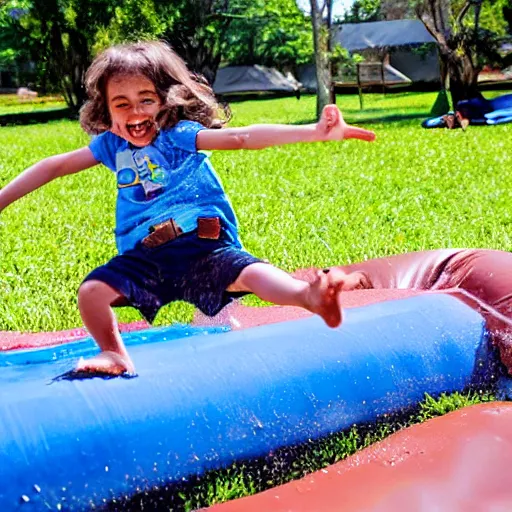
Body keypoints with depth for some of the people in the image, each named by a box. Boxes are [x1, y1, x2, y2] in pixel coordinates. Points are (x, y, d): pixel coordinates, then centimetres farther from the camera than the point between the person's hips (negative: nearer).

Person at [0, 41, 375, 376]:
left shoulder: (178, 135, -5)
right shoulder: (112, 145, 9)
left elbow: (241, 138, -19)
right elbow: (53, 167, 18)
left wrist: (315, 132, -32)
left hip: (204, 248, -4)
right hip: (144, 259, 5)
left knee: (250, 274, -30)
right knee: (92, 292, -15)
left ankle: (310, 296, -55)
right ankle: (115, 355, 7)